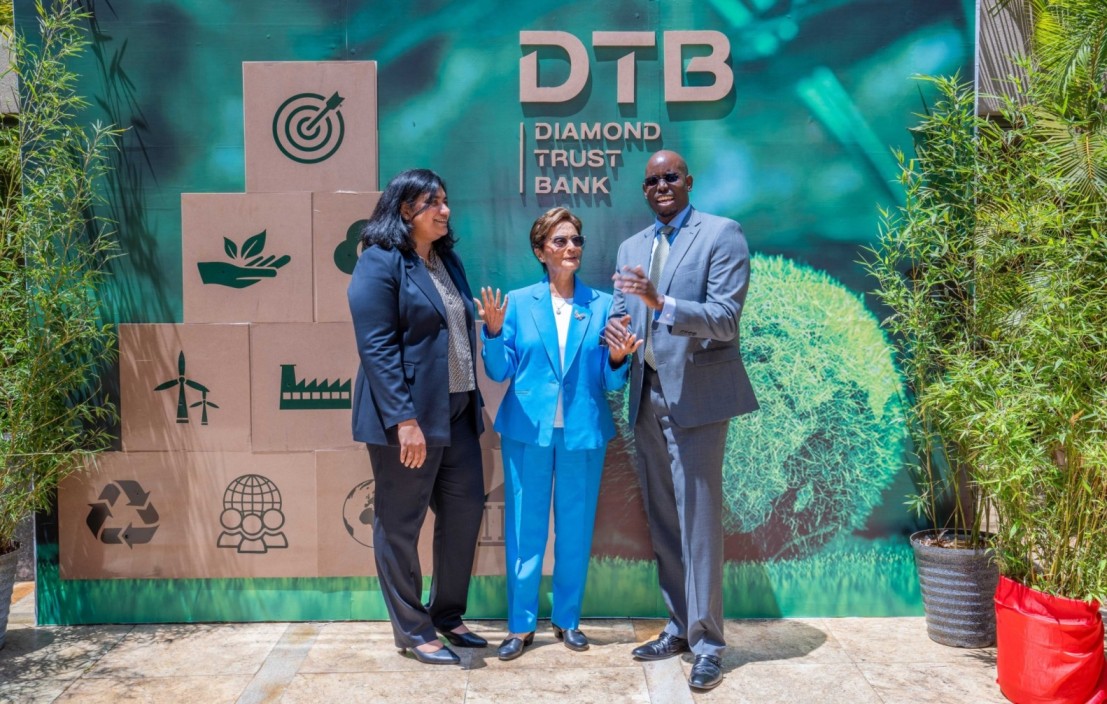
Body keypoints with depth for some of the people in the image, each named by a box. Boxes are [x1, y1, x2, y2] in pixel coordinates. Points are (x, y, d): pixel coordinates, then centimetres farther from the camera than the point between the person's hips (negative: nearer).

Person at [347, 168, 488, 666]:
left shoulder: (446, 259, 13)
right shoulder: (380, 261, -10)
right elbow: (377, 347, -17)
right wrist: (405, 420, -22)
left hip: (457, 410, 8)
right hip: (409, 414, -8)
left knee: (465, 509, 13)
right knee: (399, 524, 6)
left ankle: (447, 614, 30)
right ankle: (412, 631, 20)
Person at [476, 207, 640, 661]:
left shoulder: (601, 305, 3)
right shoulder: (518, 302, 2)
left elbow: (609, 380, 3)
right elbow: (500, 371, 1)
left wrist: (617, 360, -18)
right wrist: (493, 332, -15)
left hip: (583, 432, 1)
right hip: (528, 429, -1)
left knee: (576, 529, 10)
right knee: (525, 529, 4)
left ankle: (567, 620, 26)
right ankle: (521, 625, 18)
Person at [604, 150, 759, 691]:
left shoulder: (722, 234, -4)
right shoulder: (631, 248, 16)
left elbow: (726, 319, -14)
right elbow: (621, 314, 16)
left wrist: (659, 302, -27)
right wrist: (614, 328, -9)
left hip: (696, 396, -6)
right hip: (647, 398, 7)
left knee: (698, 519, -5)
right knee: (662, 520, 12)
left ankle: (707, 642, 6)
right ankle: (679, 627, 25)